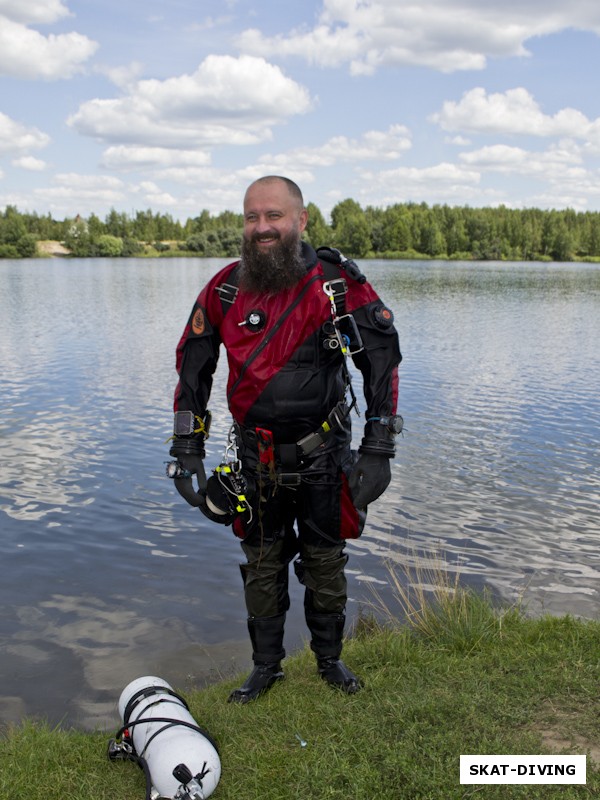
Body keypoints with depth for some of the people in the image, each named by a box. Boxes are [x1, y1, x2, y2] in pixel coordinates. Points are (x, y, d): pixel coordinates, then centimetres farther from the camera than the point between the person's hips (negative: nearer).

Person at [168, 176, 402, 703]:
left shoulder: (340, 284, -11)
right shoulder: (225, 289, -4)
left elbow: (383, 361, -7)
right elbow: (192, 368, 4)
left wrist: (378, 451, -12)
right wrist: (187, 451, 0)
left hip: (323, 456, -2)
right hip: (256, 457, 2)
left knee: (326, 562, 12)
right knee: (261, 564, 13)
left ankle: (330, 658, 35)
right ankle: (266, 666, 33)